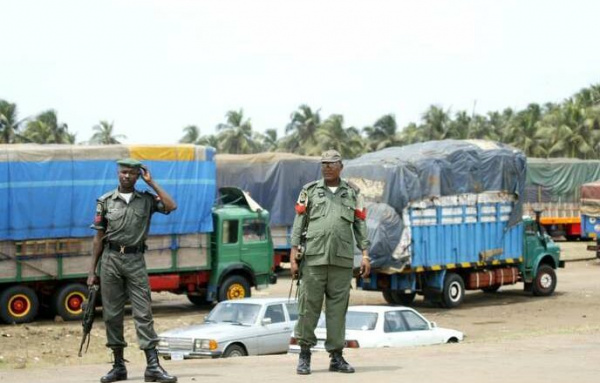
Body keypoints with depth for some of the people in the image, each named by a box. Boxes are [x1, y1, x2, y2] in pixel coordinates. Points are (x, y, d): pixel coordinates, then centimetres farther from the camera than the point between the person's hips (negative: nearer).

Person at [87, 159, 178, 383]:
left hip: (135, 261, -1)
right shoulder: (106, 202, 7)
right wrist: (92, 271, 5)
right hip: (111, 259, 1)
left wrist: (152, 183, -4)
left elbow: (171, 207, -11)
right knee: (112, 314, 3)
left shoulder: (146, 200, 7)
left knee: (143, 313, -7)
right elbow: (99, 238, 8)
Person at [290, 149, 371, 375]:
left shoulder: (352, 194, 13)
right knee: (309, 305, -3)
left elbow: (360, 226, 11)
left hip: (342, 260, 1)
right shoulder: (309, 191, 9)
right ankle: (304, 355, 5)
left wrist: (365, 255, 2)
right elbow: (299, 223, 6)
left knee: (338, 308, 2)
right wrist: (293, 254, -1)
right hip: (314, 257, -1)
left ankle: (336, 356, 7)